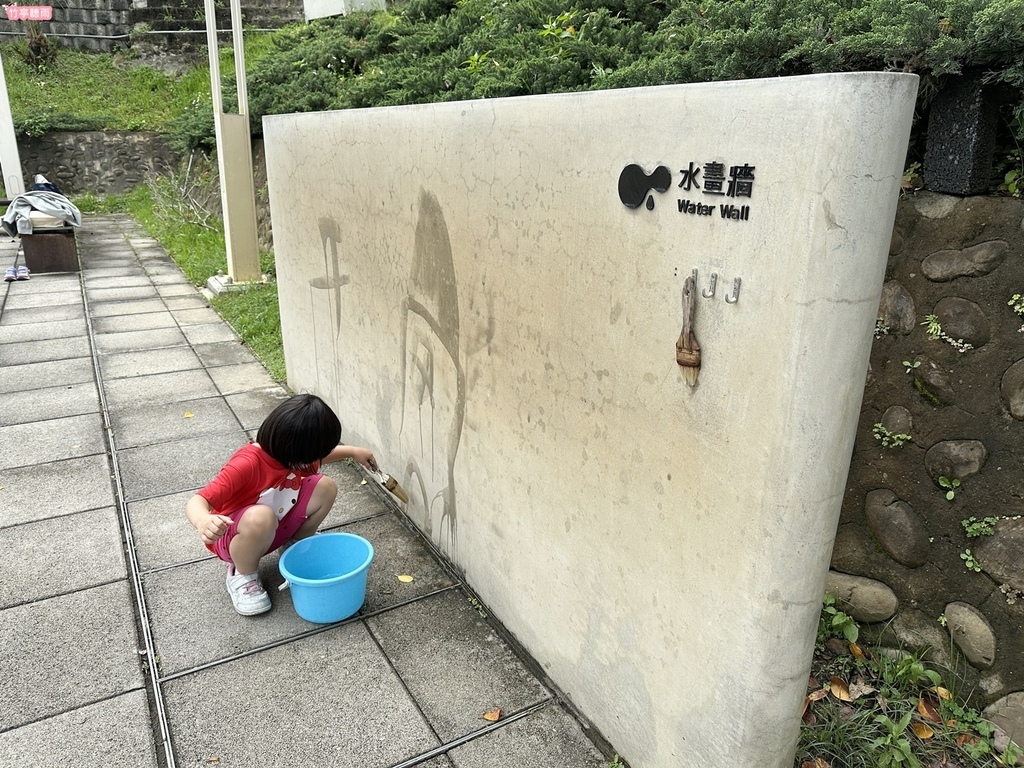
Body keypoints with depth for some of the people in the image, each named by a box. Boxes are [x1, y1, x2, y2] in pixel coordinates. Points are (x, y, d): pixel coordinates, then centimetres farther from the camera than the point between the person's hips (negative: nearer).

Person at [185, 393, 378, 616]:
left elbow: (319, 456, 14)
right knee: (261, 517, -41)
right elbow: (196, 502, -41)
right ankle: (243, 574, -10)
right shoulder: (247, 464, -35)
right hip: (232, 537, -6)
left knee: (325, 487, -11)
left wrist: (352, 451, 9)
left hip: (277, 528, 7)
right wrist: (204, 521, -62)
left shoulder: (288, 452, -11)